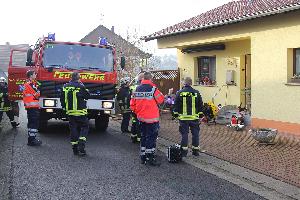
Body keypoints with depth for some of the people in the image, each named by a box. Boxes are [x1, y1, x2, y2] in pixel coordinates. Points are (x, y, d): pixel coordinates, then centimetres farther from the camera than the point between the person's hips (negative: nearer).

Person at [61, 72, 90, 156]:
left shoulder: (65, 87, 5)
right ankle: (81, 147, -10)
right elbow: (87, 96, 1)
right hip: (80, 111, -5)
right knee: (84, 127, 6)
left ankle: (75, 149, 10)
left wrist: (64, 107, 24)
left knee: (73, 129, 10)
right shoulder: (80, 86, -11)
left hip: (70, 111, 5)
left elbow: (62, 99, 12)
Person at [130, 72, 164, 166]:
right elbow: (161, 100, -4)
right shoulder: (153, 89, -14)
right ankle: (150, 158, 3)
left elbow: (132, 104, 7)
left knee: (144, 136, 16)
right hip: (152, 118, -6)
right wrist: (159, 94, 13)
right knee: (151, 137, 1)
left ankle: (143, 157, 21)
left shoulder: (137, 89, 4)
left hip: (141, 118, 6)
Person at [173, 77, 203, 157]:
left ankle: (184, 151, 8)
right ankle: (195, 150, 15)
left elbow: (176, 105, 1)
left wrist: (176, 114, 10)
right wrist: (200, 115, 15)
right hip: (194, 117, 1)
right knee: (195, 134, 10)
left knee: (184, 134, 5)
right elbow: (200, 105, 7)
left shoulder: (179, 93, -3)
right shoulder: (196, 93, 1)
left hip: (183, 117, -1)